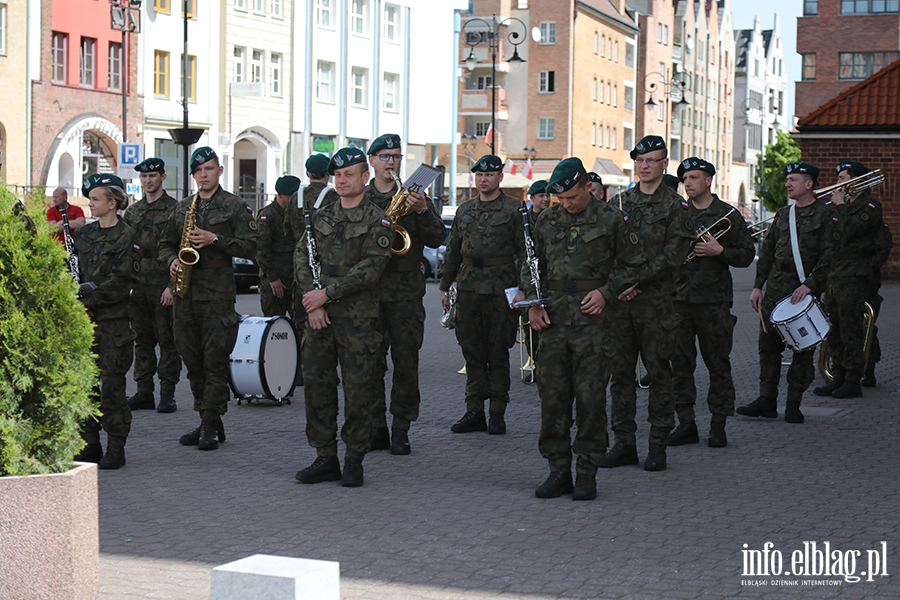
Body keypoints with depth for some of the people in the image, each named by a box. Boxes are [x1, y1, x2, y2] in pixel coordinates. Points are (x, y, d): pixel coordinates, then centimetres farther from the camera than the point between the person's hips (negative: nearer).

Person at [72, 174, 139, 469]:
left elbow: (122, 281, -12)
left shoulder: (126, 237, -6)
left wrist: (90, 298, -17)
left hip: (114, 319, -6)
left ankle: (115, 448, 4)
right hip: (85, 319, 6)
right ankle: (90, 445, 14)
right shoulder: (83, 234, 13)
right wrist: (76, 296, -1)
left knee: (112, 384, -3)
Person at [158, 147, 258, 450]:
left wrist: (215, 239, -16)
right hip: (185, 290, 6)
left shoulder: (236, 207, 1)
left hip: (218, 291, -5)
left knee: (215, 359, -8)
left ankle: (211, 425, -5)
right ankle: (207, 421, 16)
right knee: (192, 359, 8)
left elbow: (249, 246, -6)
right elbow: (165, 243, 23)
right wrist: (172, 260, 2)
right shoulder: (182, 208, 16)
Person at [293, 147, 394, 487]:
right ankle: (325, 459, 13)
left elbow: (370, 268, -11)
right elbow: (302, 258, 8)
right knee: (316, 385, 4)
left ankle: (354, 460, 8)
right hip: (319, 317, 5)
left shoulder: (377, 221, -1)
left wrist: (327, 293, -15)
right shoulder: (320, 217, 14)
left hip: (358, 318, -4)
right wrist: (312, 300, -7)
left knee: (357, 389, -1)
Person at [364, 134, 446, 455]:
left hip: (406, 289, -1)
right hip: (367, 288, 1)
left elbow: (437, 240, 3)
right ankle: (376, 428, 8)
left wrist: (423, 212, -13)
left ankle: (401, 430, 5)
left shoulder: (416, 197, 8)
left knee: (406, 361, -2)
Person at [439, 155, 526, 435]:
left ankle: (497, 414, 7)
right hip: (468, 285, 5)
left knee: (498, 353, 0)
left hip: (500, 287, -5)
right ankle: (474, 412, 11)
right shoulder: (464, 210, 14)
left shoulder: (514, 209, -1)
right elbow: (452, 251, 20)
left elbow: (524, 251, -3)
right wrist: (444, 286, 14)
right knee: (472, 351, 6)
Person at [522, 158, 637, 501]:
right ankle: (559, 470, 10)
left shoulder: (610, 219, 1)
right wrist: (532, 302, 6)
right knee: (552, 396, 2)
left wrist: (605, 292, -8)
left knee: (590, 397, -3)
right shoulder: (546, 221, 13)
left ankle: (587, 472, 5)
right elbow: (531, 266, 21)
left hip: (593, 320, -4)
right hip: (553, 319, 4)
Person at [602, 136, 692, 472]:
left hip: (656, 301, -4)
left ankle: (658, 445, 8)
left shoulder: (676, 206, 1)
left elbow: (673, 254, -9)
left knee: (658, 371, 0)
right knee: (620, 371, 5)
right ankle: (624, 443, 12)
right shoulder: (618, 203, 13)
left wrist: (637, 280, -15)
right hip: (619, 299, 4)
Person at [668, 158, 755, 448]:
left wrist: (719, 252, -13)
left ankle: (718, 425, 11)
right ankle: (686, 424, 9)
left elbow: (747, 255, 1)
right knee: (680, 363, 1)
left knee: (718, 364, 2)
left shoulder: (728, 215, 2)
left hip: (714, 300, -3)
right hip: (680, 297, 3)